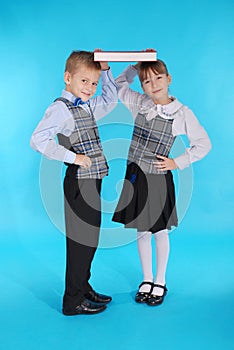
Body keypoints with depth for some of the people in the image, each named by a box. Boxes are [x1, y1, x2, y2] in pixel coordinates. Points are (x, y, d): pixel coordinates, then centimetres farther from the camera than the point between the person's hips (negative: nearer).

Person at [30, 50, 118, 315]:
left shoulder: (87, 107, 14)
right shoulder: (60, 108, -12)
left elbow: (111, 99, 30)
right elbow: (38, 140, -23)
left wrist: (105, 70, 17)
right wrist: (72, 157, -22)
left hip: (92, 181, 9)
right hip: (79, 181, -9)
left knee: (91, 239, 17)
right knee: (80, 241, -1)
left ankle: (83, 287, 33)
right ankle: (73, 301, 12)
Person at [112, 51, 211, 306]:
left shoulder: (182, 113, -7)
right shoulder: (139, 103, 1)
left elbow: (204, 144, 0)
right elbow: (118, 86, 18)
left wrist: (177, 163, -6)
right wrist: (136, 66, 7)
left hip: (158, 179, -3)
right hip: (134, 177, 3)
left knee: (160, 232, 10)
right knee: (141, 232, 13)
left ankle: (160, 283, 28)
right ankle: (147, 280, 30)